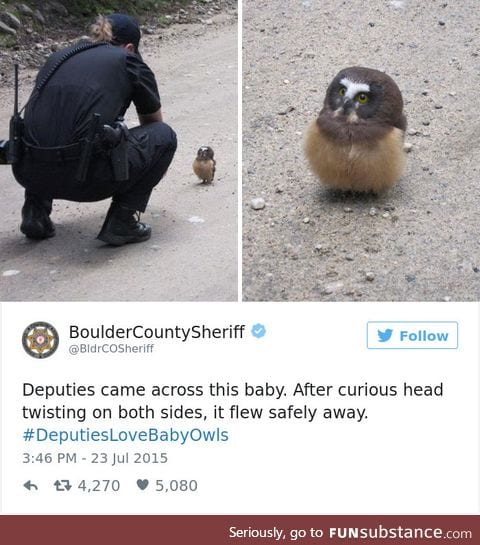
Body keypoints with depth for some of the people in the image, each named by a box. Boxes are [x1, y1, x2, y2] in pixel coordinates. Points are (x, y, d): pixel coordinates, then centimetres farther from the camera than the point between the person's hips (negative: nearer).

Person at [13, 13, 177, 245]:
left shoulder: (58, 57, 25)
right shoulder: (128, 61, 14)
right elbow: (153, 121, 31)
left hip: (28, 173, 5)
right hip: (83, 176, -5)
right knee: (164, 136, 18)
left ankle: (36, 211, 22)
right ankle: (122, 222, 9)